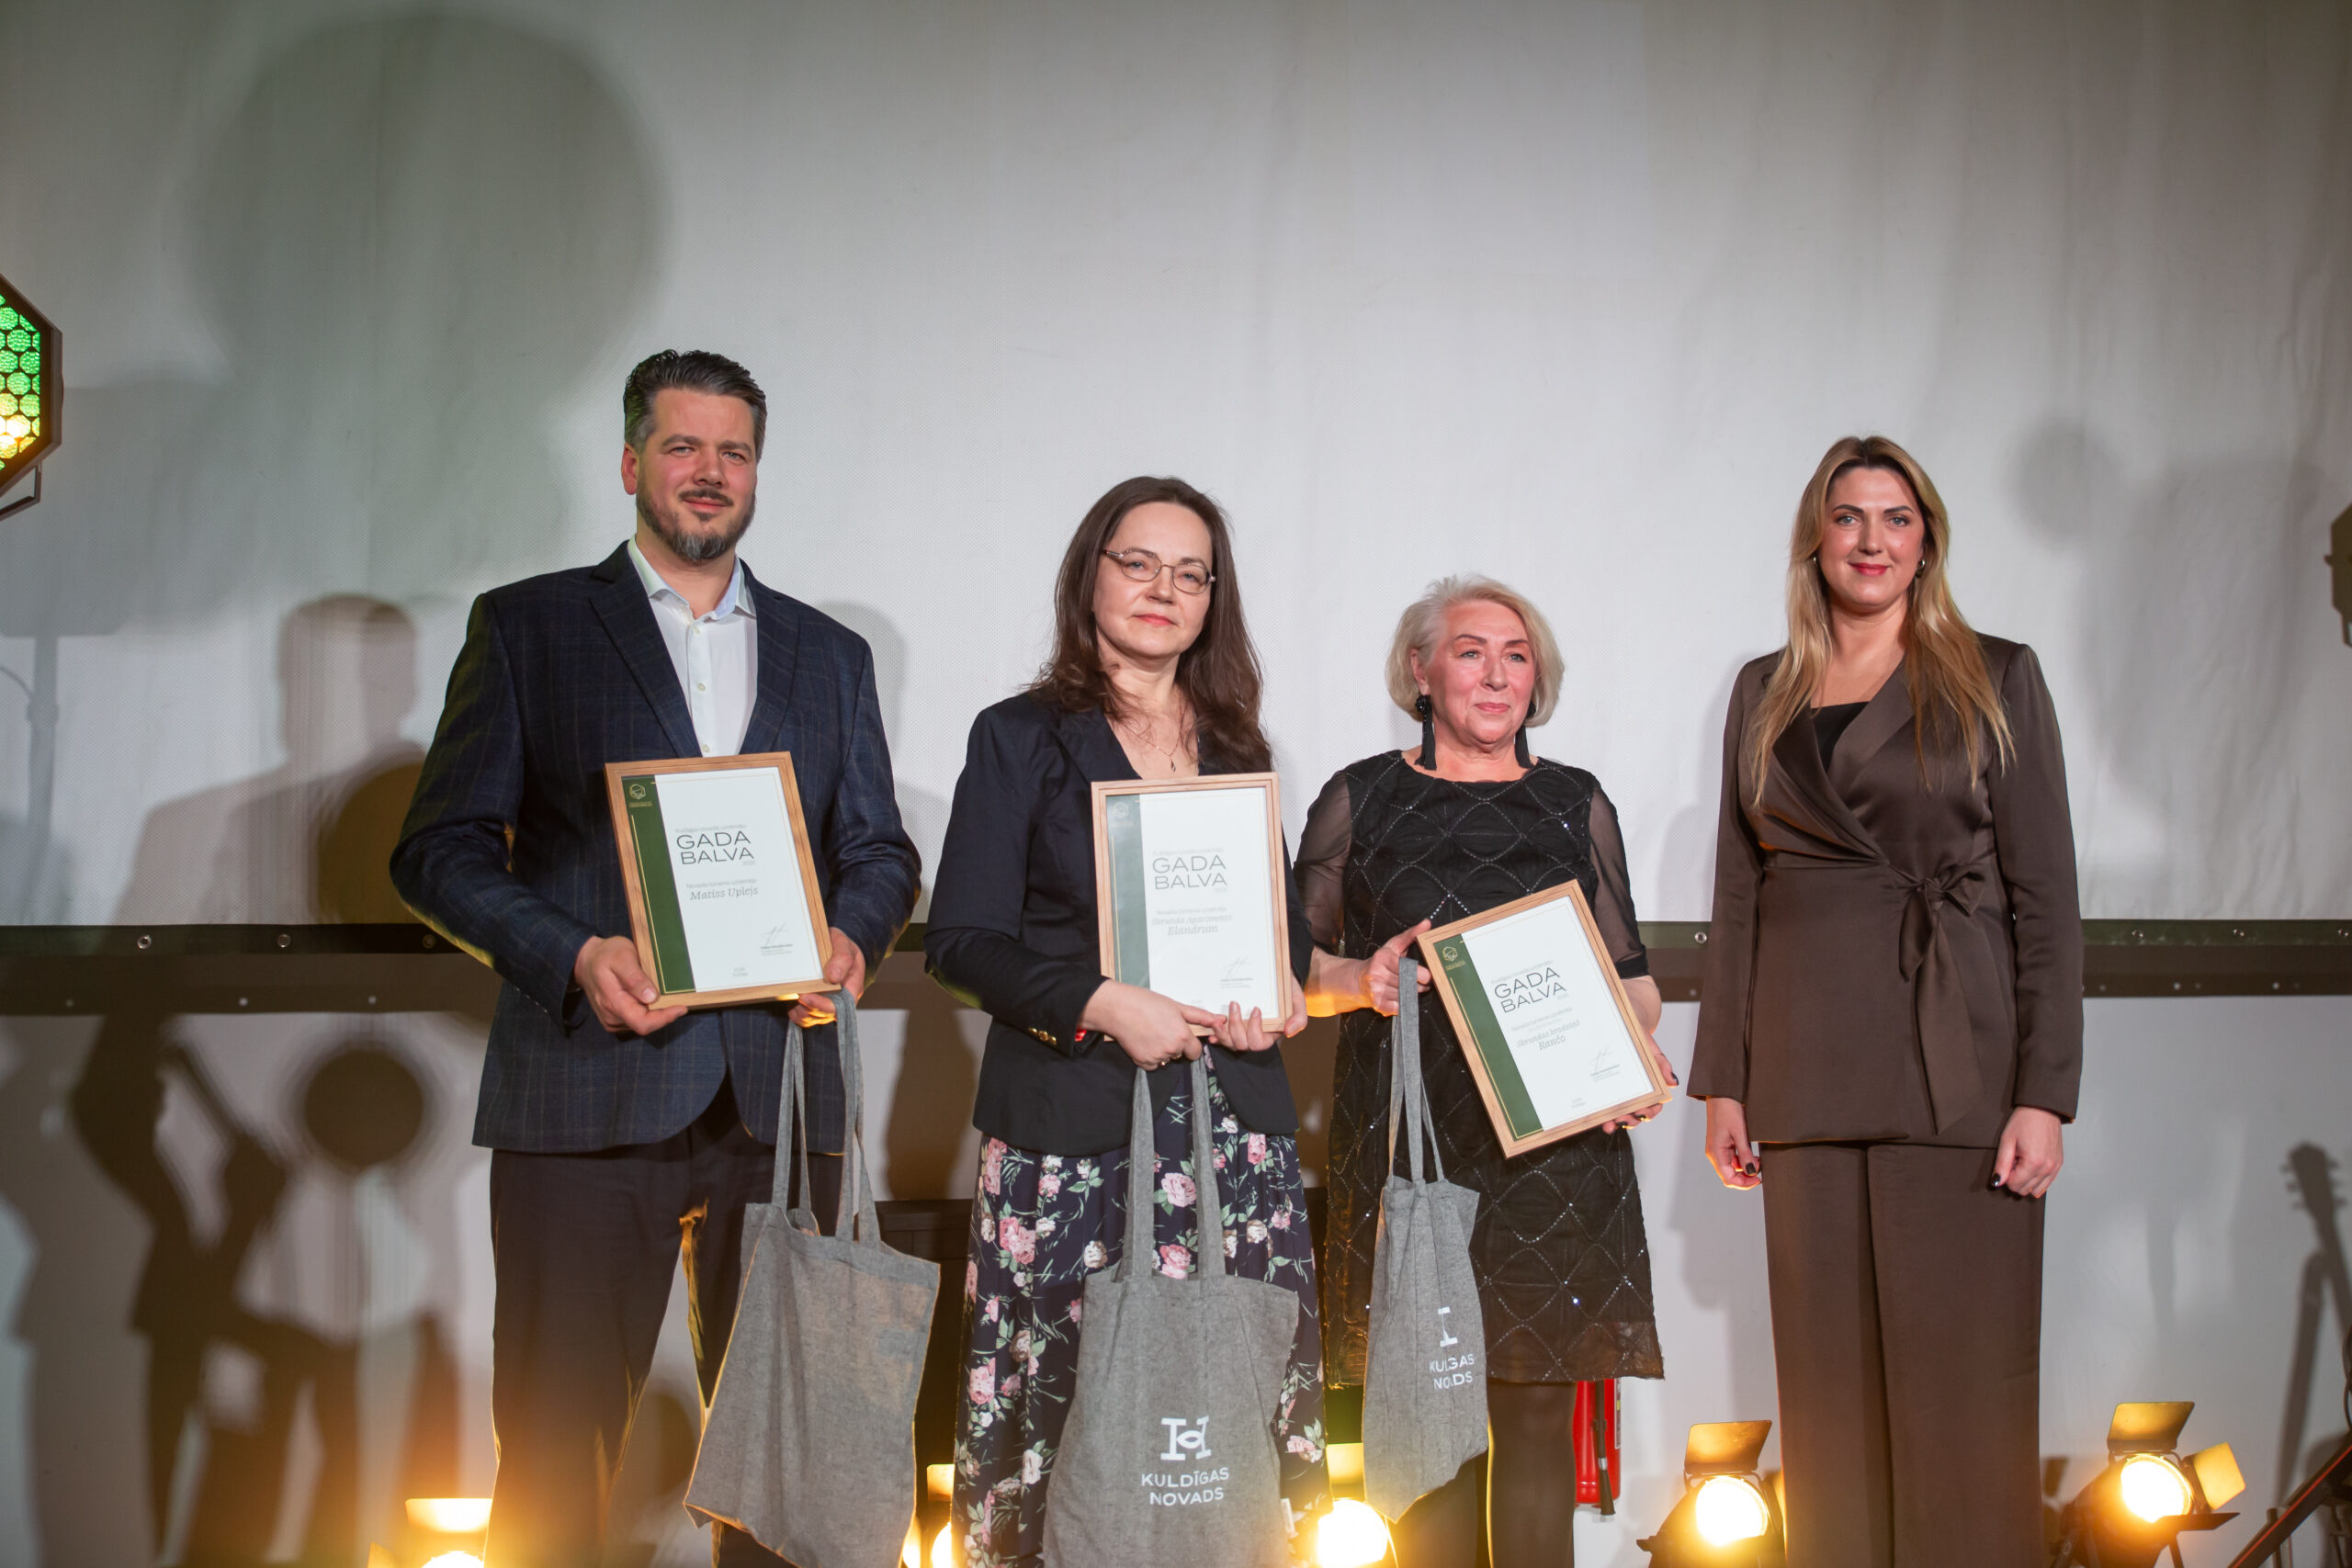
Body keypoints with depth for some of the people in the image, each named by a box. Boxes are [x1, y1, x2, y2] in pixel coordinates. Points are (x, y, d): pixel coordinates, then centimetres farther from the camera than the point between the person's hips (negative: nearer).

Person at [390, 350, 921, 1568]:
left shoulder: (828, 654, 18)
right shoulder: (526, 627, 8)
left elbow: (879, 853, 18)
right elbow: (441, 849, 2)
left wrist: (851, 938, -5)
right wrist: (573, 956, -14)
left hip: (776, 1095, 3)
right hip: (586, 1094, -3)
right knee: (556, 1443, -3)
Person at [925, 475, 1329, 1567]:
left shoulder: (1236, 750, 17)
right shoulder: (1021, 738, 4)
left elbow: (1285, 918, 23)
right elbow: (961, 938, -3)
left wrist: (1285, 992, 0)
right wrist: (1103, 1005, -16)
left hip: (1234, 1116, 4)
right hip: (1069, 1125, -4)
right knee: (1067, 1398, -7)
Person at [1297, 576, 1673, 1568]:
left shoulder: (1576, 804, 15)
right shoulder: (1361, 799, 10)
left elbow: (1629, 972, 16)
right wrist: (1361, 980, -10)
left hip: (1555, 1141, 1)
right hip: (1406, 1141, -1)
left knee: (1538, 1407, -3)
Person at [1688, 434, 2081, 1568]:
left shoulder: (1996, 679, 5)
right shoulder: (1764, 692, 15)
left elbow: (2045, 895, 0)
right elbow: (1736, 895, 15)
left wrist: (2043, 1093, -9)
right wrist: (1724, 1081, 7)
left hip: (1955, 1067, -3)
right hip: (1807, 1072, 3)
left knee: (1961, 1379, -4)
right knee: (1829, 1383, 6)